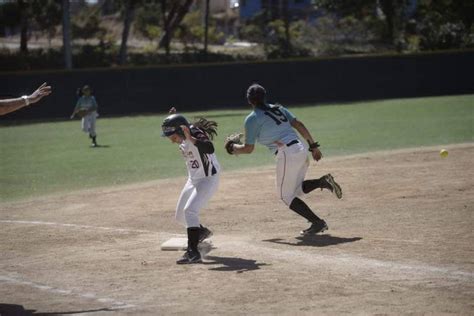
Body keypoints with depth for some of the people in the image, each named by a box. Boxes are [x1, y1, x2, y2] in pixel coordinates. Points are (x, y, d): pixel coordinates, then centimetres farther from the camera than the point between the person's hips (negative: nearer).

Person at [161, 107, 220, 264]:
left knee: (189, 210, -27)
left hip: (208, 179, -9)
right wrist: (173, 117, 4)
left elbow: (209, 148, -49)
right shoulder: (183, 140, -3)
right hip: (193, 180, 9)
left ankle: (193, 253, -31)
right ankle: (201, 232, 46)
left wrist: (191, 139, -61)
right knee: (180, 216, 16)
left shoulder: (197, 135, -28)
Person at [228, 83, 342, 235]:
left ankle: (317, 222, -3)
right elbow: (299, 125, 12)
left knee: (286, 195, 8)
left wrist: (234, 147, 25)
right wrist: (313, 146, 13)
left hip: (287, 153, -7)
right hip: (301, 149, 7)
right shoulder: (279, 109, 19)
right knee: (295, 189, 24)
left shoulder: (252, 119, 0)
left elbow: (248, 149, 4)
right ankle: (322, 182, -1)